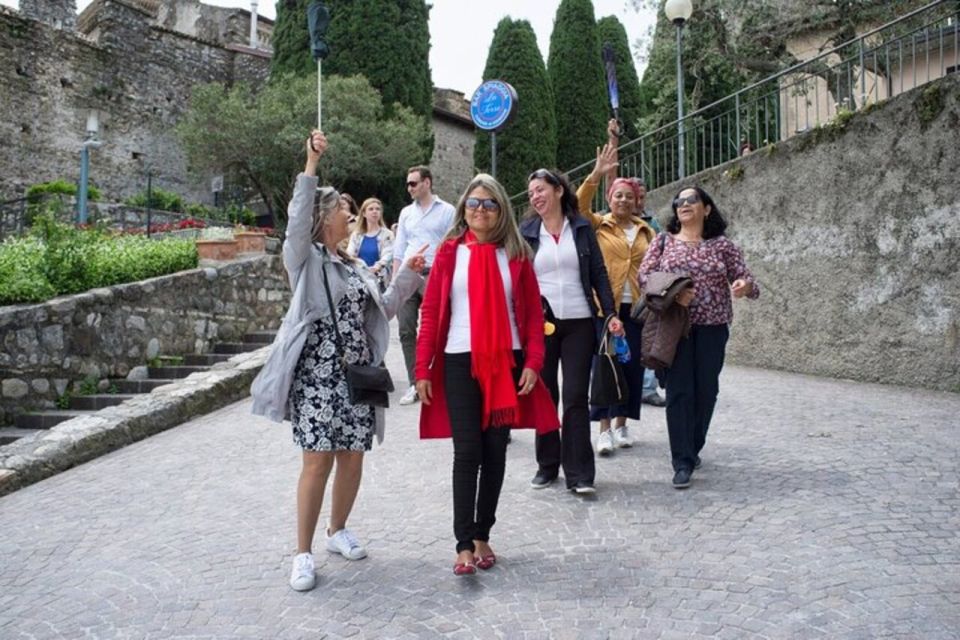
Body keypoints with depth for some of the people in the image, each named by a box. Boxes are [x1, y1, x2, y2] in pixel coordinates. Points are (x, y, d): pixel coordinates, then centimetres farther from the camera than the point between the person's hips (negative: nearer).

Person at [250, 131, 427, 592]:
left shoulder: (355, 267, 17)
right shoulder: (305, 259, -1)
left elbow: (381, 310, 20)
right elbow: (298, 220, -20)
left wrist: (407, 276, 12)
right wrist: (311, 165, -26)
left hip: (356, 374, 6)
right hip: (316, 375, -6)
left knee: (352, 458, 9)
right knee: (318, 463, -7)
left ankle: (338, 531, 31)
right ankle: (303, 554, 6)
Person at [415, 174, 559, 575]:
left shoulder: (516, 254, 5)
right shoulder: (449, 252, 3)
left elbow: (534, 313, 4)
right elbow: (430, 312, 1)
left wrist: (533, 362, -7)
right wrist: (422, 369, -4)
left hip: (506, 362, 2)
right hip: (460, 363, -1)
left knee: (495, 450, 8)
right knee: (467, 451, -5)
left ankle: (482, 535, 20)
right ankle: (464, 544, -1)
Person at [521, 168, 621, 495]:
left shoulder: (582, 228, 4)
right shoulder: (526, 232, 5)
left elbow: (598, 274, 4)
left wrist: (610, 314, -5)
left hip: (579, 323, -1)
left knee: (576, 397, -2)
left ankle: (579, 474, 2)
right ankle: (547, 465, 21)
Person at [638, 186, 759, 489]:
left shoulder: (722, 245, 7)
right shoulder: (663, 242, 8)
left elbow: (745, 277, 3)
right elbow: (644, 275, 1)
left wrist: (745, 285, -22)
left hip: (712, 328, 1)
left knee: (706, 390, 7)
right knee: (679, 391, -6)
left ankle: (692, 450, 26)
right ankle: (683, 462, -3)